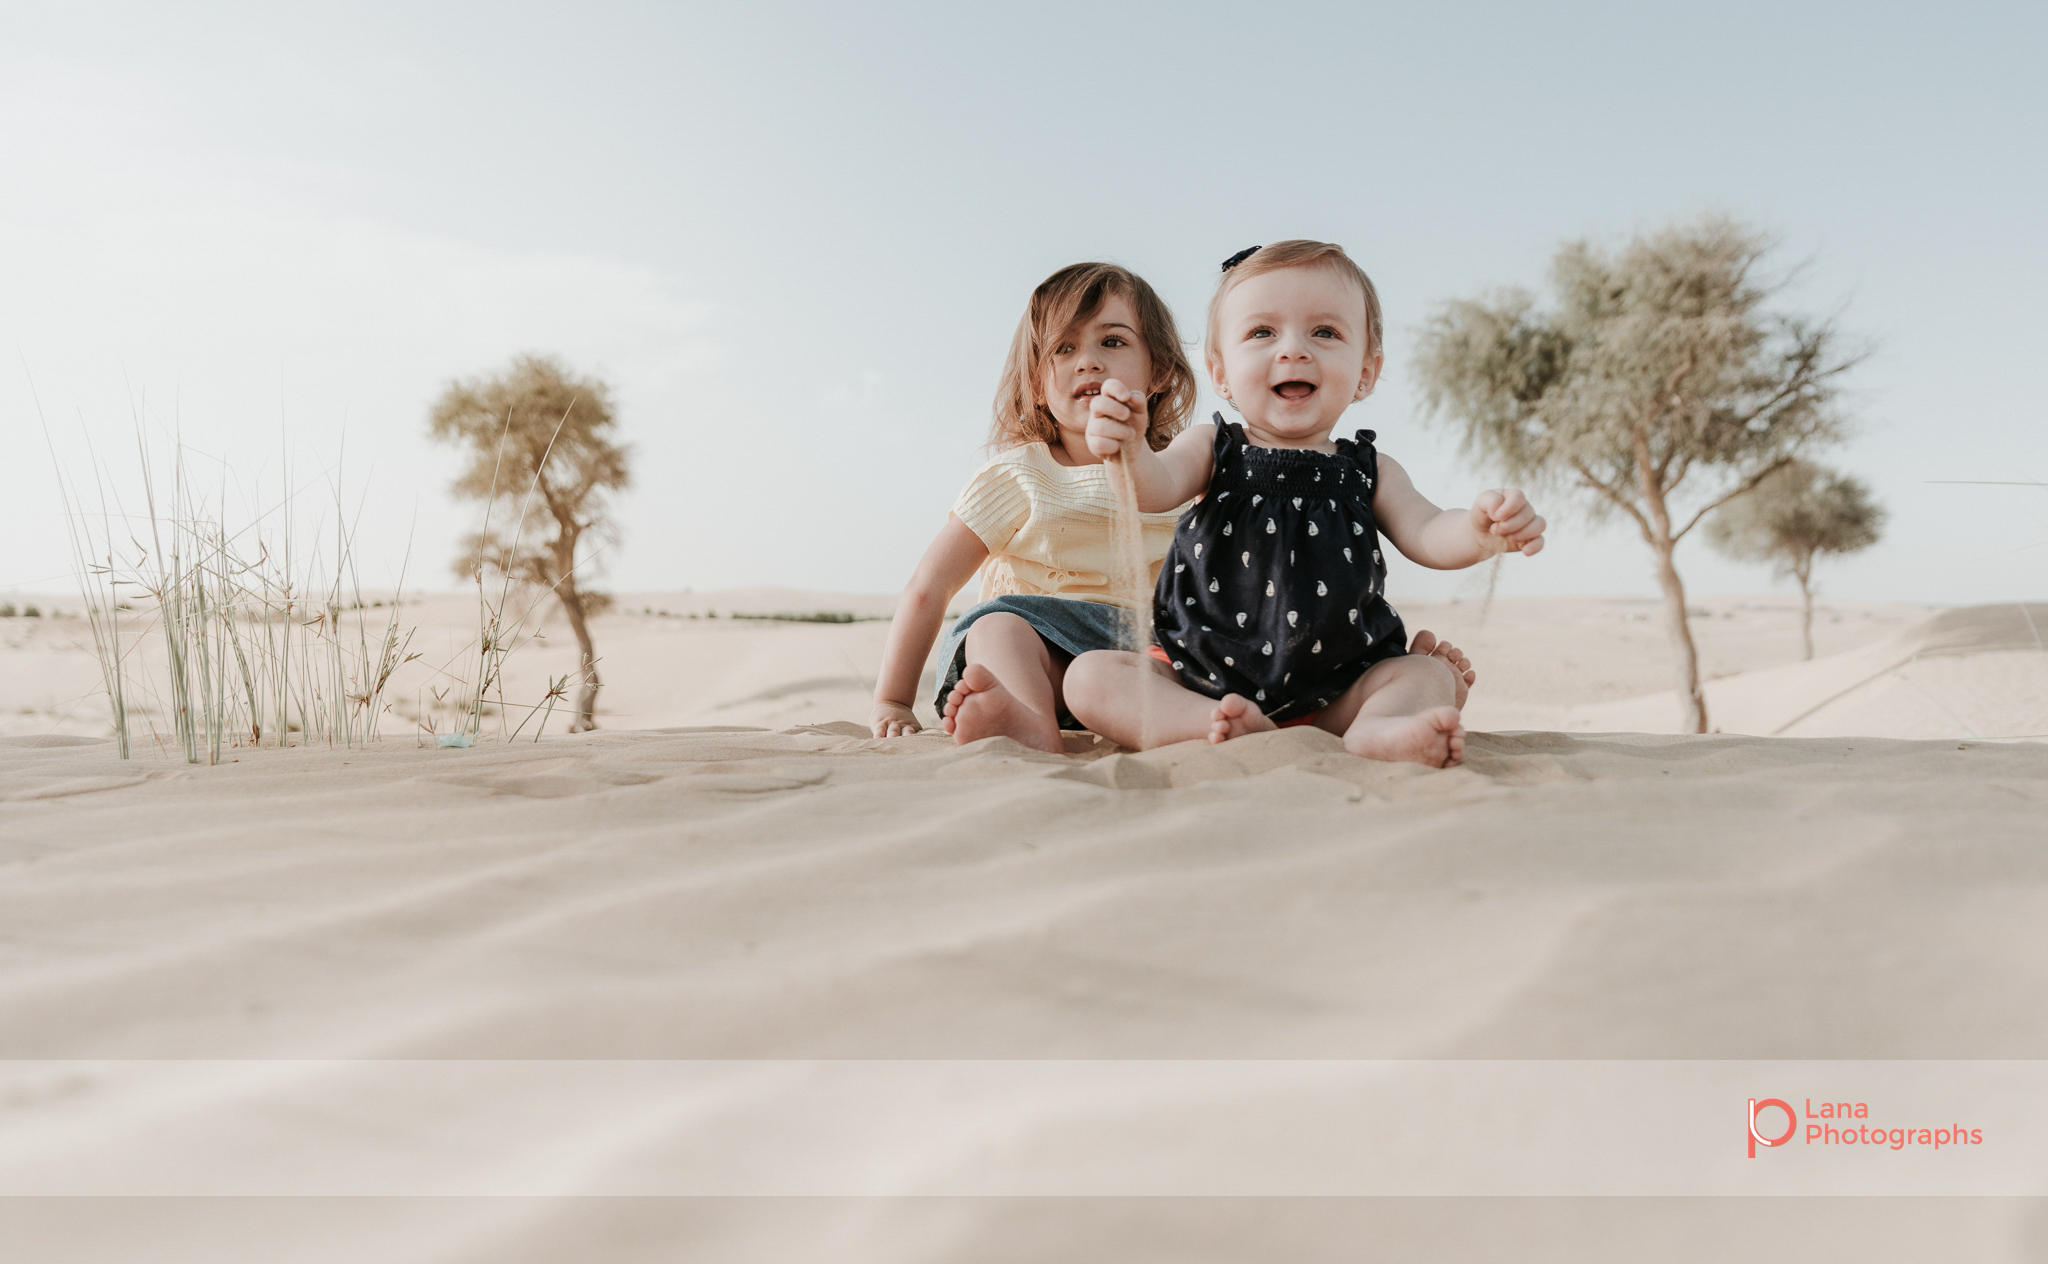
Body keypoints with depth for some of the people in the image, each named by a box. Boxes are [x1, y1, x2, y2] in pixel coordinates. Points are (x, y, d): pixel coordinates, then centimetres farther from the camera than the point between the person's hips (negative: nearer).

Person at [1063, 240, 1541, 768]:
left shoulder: (1370, 472, 6)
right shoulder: (1213, 449, 1)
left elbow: (1427, 535, -5)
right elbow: (1157, 488, -18)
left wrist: (1480, 531, -29)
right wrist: (1128, 451, -43)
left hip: (1330, 693, 2)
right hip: (1201, 678, -1)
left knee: (1433, 675, -13)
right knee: (1090, 675, -19)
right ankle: (1235, 732, -36)